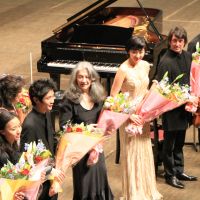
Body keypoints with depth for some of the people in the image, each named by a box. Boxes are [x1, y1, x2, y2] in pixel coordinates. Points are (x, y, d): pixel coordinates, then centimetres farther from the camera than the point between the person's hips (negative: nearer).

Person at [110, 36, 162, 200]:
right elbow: (113, 97, -18)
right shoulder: (124, 69, -18)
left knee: (145, 152, 16)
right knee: (131, 154, 5)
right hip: (129, 116, -6)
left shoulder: (145, 65, 2)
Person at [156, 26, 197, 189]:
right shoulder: (166, 61, -20)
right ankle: (170, 175, 19)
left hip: (184, 107, 7)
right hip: (171, 109, -7)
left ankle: (179, 171, 33)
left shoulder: (187, 56, 3)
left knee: (179, 143, 20)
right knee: (170, 144, 7)